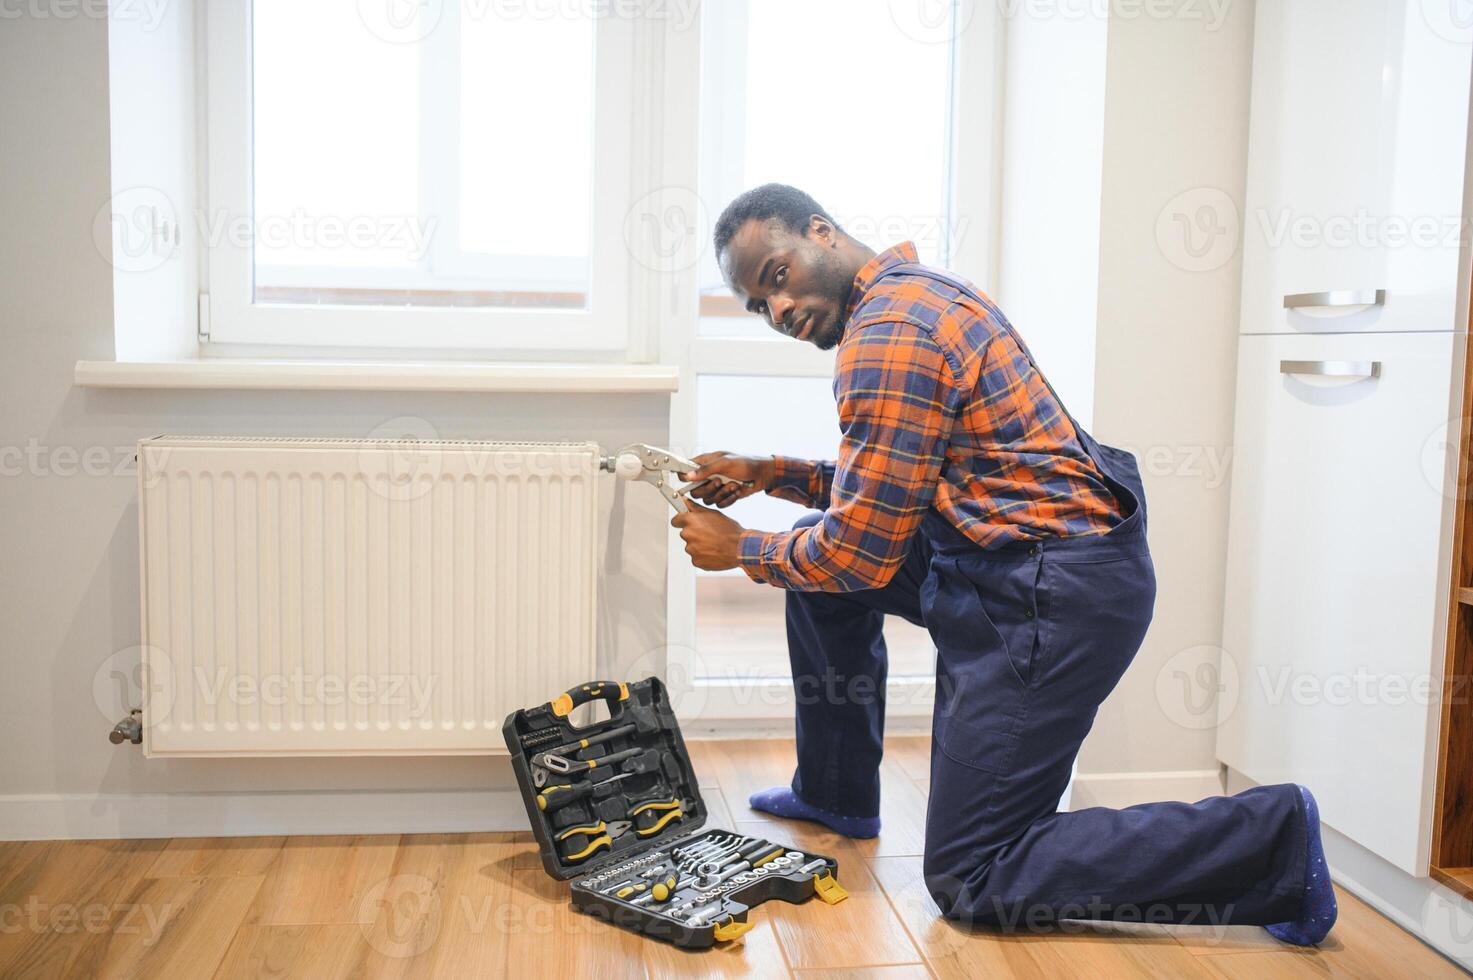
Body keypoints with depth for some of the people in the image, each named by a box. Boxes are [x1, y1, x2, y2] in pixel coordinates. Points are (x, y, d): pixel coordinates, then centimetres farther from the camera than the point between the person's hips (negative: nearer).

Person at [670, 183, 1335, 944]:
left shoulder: (887, 331, -18)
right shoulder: (911, 290, 14)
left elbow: (860, 555, -16)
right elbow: (887, 490, 22)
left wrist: (741, 549, 0)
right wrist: (769, 473, 13)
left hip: (1056, 590, -10)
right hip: (1013, 559, 10)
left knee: (969, 882, -2)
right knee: (816, 550, 17)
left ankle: (1272, 837, -1)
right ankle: (835, 794, 27)